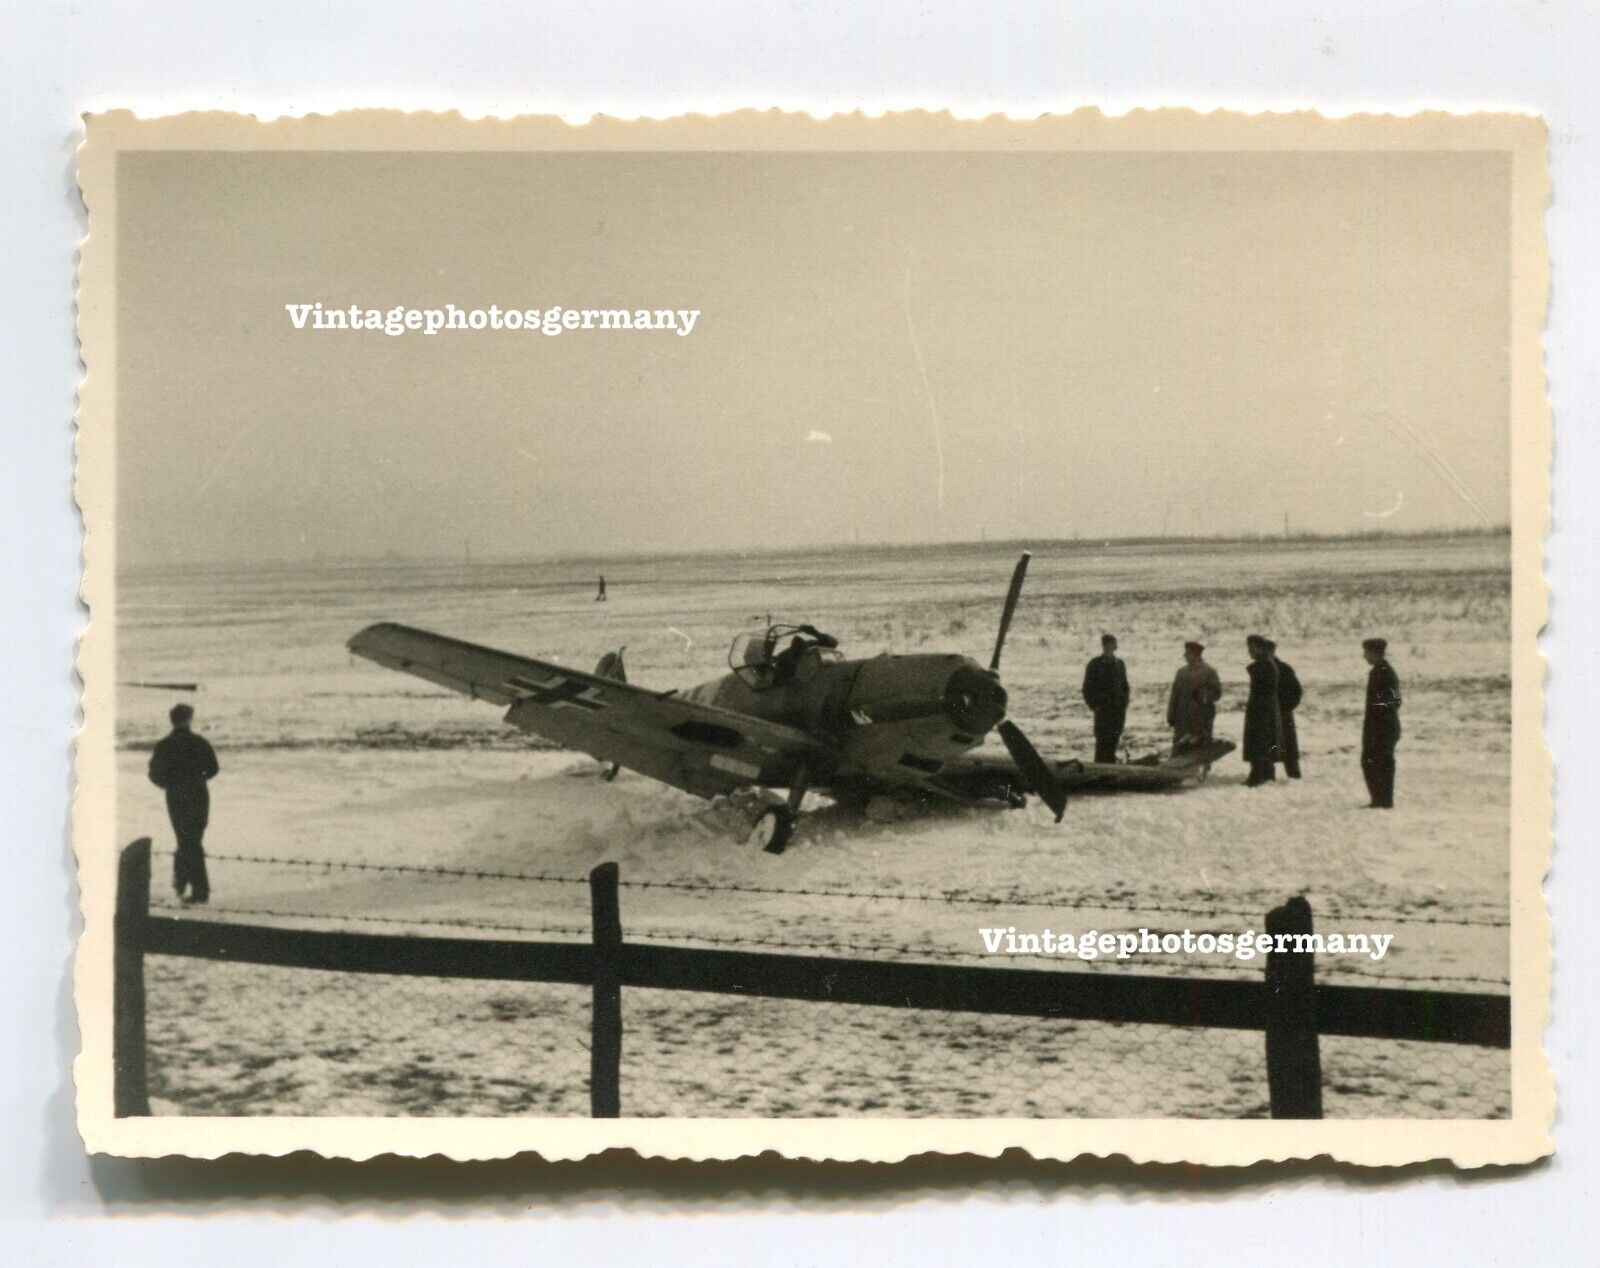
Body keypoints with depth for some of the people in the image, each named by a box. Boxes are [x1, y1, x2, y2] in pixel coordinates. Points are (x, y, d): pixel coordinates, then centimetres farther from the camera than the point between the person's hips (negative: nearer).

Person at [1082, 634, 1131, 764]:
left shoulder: (1119, 664, 14)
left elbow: (1125, 686, 22)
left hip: (1119, 709, 5)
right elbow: (1087, 689, -1)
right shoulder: (1095, 665, -2)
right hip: (1103, 709, -5)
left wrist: (1124, 703, 10)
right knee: (1102, 741, -10)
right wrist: (1094, 705, -9)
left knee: (1114, 741, 5)